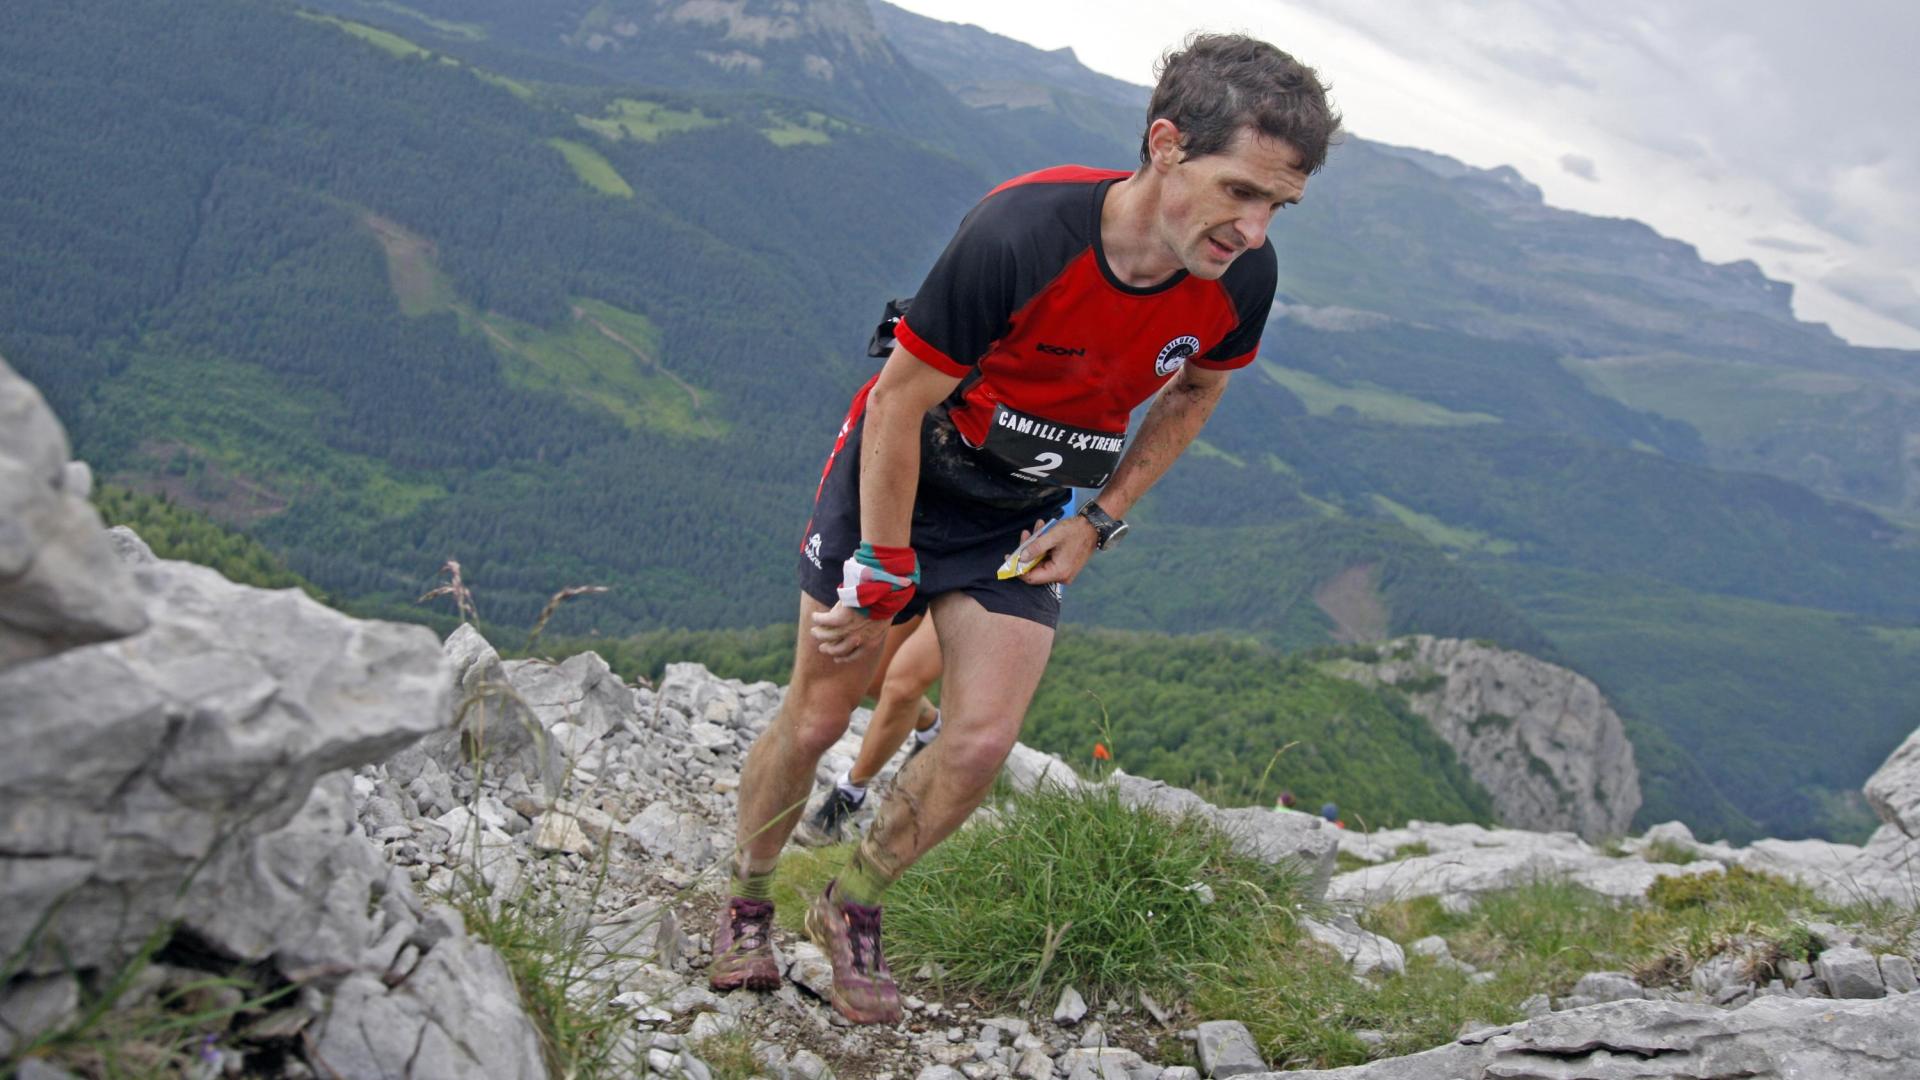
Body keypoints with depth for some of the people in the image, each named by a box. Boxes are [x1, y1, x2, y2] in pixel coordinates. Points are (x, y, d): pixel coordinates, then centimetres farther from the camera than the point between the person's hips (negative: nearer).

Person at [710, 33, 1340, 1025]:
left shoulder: (1241, 278, -19)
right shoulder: (1022, 234, -35)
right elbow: (901, 400, -23)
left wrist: (1099, 519, -1)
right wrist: (882, 575, -17)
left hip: (1027, 519, 4)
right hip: (896, 482, -3)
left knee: (982, 740, -6)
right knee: (817, 716, 4)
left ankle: (853, 906, 20)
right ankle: (747, 900, 32)